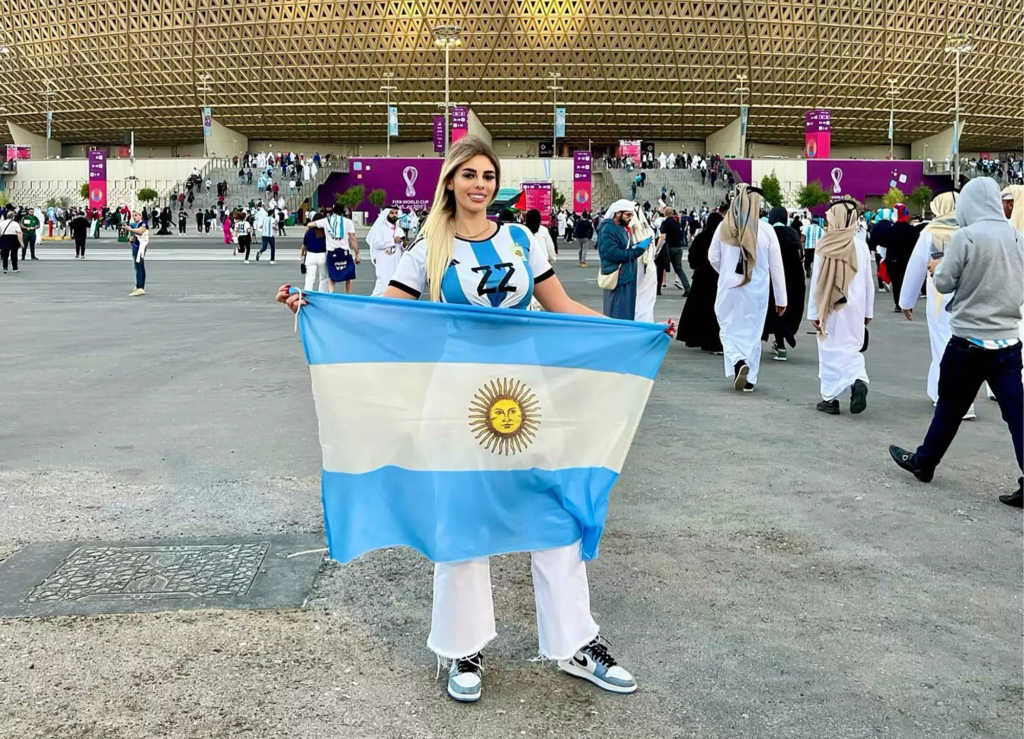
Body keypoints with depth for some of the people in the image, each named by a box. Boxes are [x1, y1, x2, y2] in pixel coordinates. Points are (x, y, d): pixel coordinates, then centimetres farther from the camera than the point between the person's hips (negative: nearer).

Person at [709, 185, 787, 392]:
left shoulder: (724, 227, -6)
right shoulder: (766, 230, -10)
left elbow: (713, 257, 3)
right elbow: (776, 266, -5)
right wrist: (781, 297, 3)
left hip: (729, 287, 0)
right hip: (756, 289, 0)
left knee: (730, 329, 13)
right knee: (752, 332, 12)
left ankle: (738, 362, -13)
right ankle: (749, 379, 17)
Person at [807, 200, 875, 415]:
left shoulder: (824, 245, -10)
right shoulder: (861, 245, -2)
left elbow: (816, 280, -7)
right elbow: (868, 281, 4)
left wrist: (813, 311, -1)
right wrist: (868, 310, 14)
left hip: (830, 306, -2)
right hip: (854, 306, 2)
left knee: (830, 350, 7)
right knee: (852, 348, 13)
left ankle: (830, 399, 11)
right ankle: (858, 381, -14)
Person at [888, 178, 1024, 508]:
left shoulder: (965, 237, -12)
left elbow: (944, 284, -6)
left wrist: (937, 268, 14)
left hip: (970, 340, -4)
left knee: (950, 407, 11)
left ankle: (923, 463, 27)